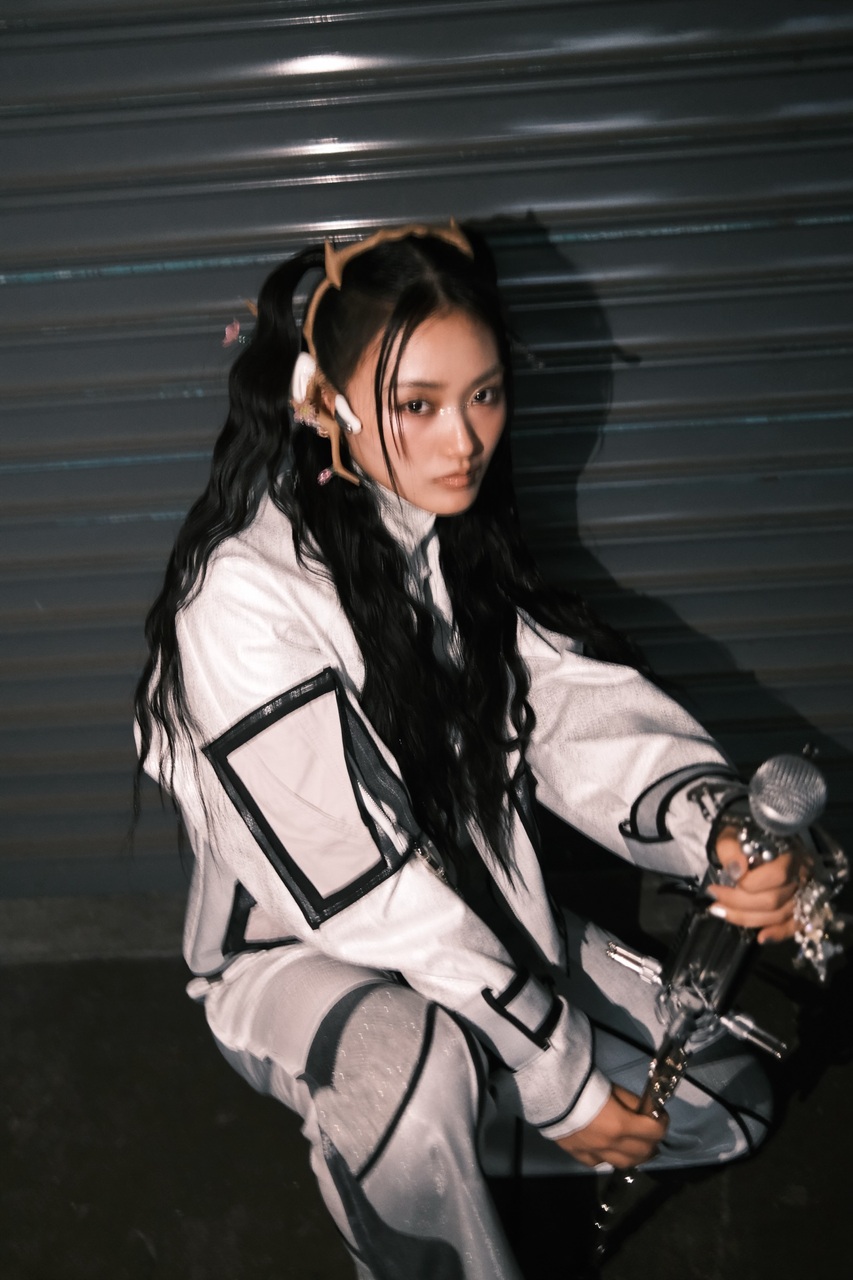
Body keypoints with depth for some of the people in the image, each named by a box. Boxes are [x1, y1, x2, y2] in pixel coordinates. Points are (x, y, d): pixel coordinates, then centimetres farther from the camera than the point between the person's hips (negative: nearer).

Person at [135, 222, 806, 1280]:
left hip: (477, 922, 7)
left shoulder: (455, 539, -2)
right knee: (414, 1064, -39)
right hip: (298, 952, -7)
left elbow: (580, 711, -14)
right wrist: (556, 1080, -22)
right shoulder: (247, 594, -26)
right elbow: (362, 889, -26)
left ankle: (429, 1145, 17)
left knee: (724, 1098, 4)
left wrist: (715, 828, -35)